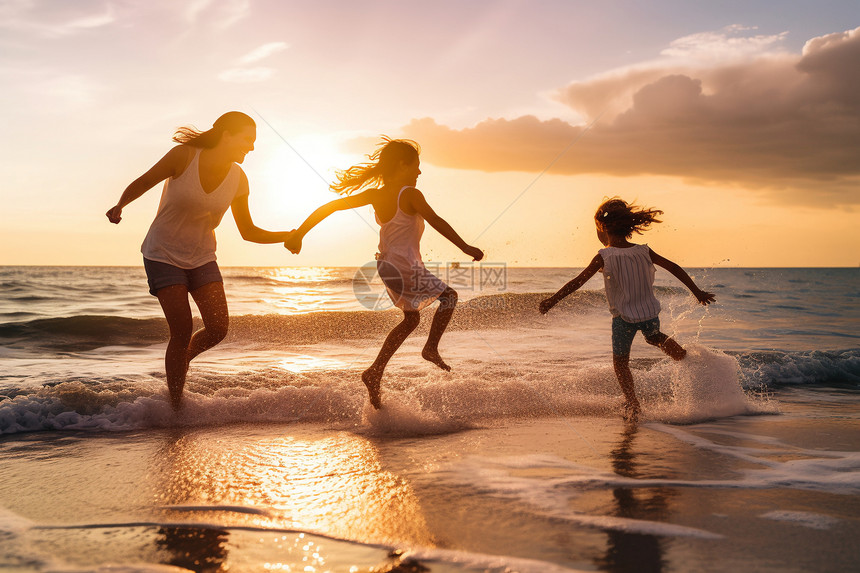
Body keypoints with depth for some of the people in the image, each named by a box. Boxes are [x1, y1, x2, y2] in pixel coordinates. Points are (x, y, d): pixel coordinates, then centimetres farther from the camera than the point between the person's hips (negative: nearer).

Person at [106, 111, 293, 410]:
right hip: (164, 254, -4)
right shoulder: (184, 156, -18)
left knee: (218, 328, -9)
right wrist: (120, 206, -26)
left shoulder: (238, 179, -6)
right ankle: (175, 406, 4)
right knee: (182, 330, -12)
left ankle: (183, 358, 25)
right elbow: (141, 184, -8)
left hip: (202, 258, 4)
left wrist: (287, 236, -12)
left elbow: (248, 232, 1)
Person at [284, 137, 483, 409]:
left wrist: (299, 234, 3)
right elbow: (436, 222, -22)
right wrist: (466, 248, -19)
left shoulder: (375, 195, 3)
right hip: (405, 267, -7)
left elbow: (330, 206, 1)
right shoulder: (410, 194, -15)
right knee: (449, 296, 14)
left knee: (411, 318, 23)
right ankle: (431, 347, 0)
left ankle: (375, 373, 19)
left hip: (386, 265, 7)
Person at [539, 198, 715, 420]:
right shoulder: (643, 251, -4)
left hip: (624, 317, -4)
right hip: (650, 313, 4)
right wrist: (697, 291, 11)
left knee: (620, 362, 15)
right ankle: (687, 358, 25)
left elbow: (578, 281, -16)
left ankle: (632, 404, 11)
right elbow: (673, 268, 1)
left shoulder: (604, 256, -15)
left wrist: (553, 299, -10)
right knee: (655, 337, 37)